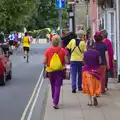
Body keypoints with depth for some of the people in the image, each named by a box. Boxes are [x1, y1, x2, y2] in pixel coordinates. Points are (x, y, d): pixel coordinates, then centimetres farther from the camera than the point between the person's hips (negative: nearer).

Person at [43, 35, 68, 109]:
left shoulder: (48, 50, -6)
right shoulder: (62, 50, -8)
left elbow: (44, 62, -5)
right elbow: (66, 61, -8)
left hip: (50, 71, 2)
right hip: (60, 71, -2)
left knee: (53, 86, 19)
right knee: (57, 86, 0)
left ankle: (54, 100, 35)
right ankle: (55, 103, -10)